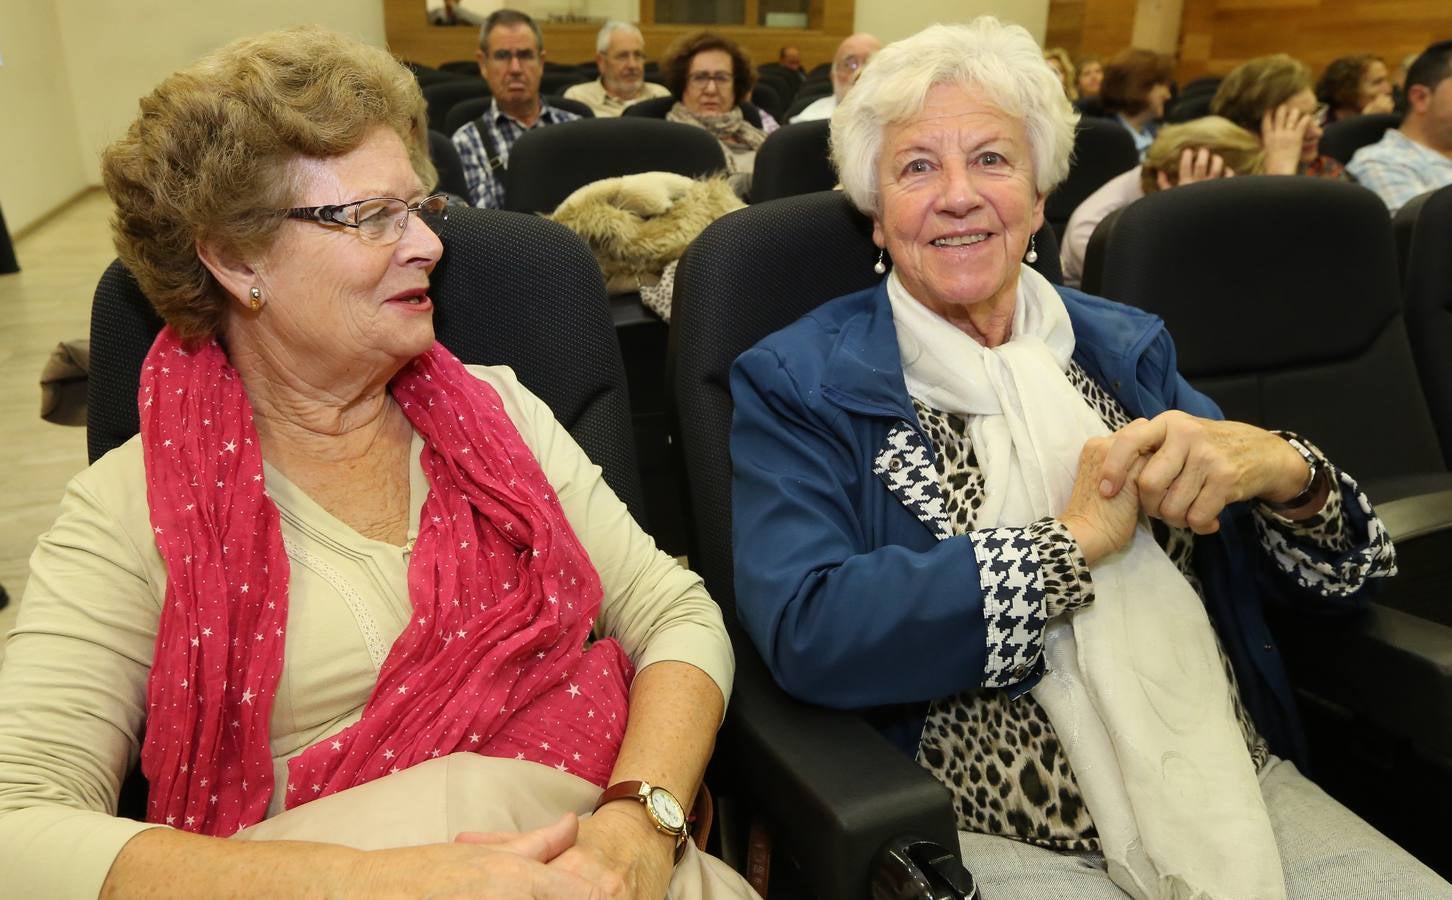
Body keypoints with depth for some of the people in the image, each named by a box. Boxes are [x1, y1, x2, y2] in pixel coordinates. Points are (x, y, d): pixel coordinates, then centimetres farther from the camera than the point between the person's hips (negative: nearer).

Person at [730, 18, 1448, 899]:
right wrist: (1078, 539, -16)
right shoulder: (794, 385, -6)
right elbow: (807, 633, -21)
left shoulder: (1128, 346, 6)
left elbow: (1340, 575, 8)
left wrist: (1286, 469, -15)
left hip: (1248, 791, 3)